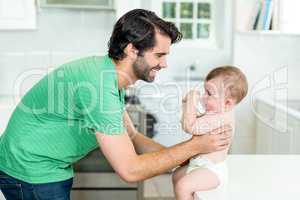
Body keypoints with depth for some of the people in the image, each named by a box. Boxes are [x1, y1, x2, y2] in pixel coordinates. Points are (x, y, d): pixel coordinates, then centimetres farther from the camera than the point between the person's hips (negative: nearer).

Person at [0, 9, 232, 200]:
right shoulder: (99, 85, -30)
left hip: (54, 168, 9)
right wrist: (194, 146, -20)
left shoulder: (109, 74, 1)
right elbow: (130, 170, -28)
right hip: (32, 174, -9)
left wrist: (186, 158, -1)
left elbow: (132, 137, 7)